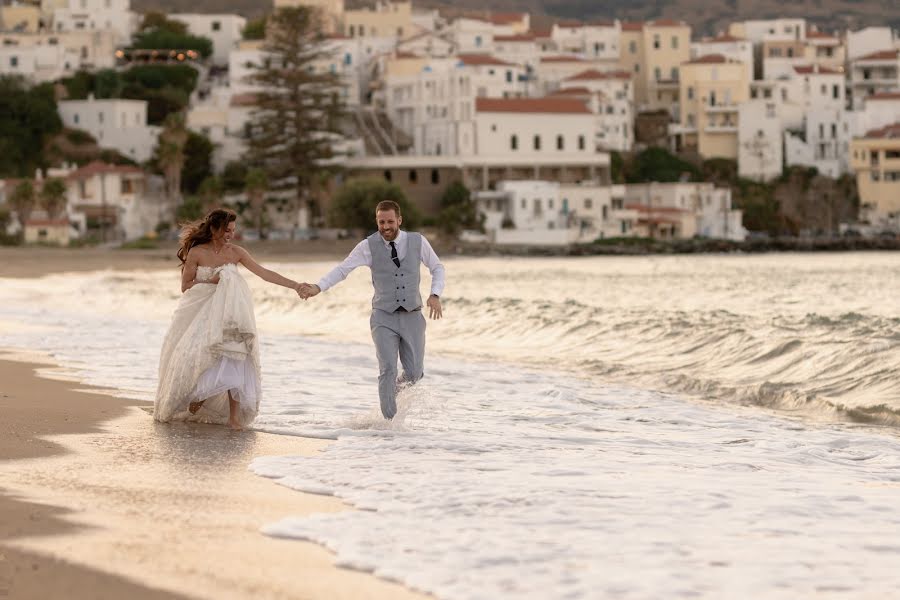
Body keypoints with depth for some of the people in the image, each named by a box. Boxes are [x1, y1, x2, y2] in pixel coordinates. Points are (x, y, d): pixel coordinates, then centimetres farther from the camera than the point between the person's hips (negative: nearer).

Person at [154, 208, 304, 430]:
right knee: (199, 357, -10)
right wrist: (211, 281, -18)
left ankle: (234, 417, -8)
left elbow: (264, 273, -3)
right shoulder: (196, 253, -8)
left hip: (227, 314, 2)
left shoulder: (236, 252, -1)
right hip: (202, 315, -2)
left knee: (234, 360, -11)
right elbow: (185, 286, -4)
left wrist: (294, 285, -9)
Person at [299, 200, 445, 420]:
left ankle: (396, 392, 37)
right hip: (384, 318, -2)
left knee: (414, 373, 3)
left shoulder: (417, 242, -1)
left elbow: (437, 268, 11)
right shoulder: (369, 246, -6)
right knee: (388, 370, -15)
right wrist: (317, 287, -23)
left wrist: (435, 295, -6)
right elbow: (342, 269, -8)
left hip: (412, 317, 2)